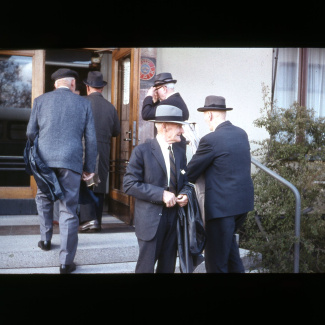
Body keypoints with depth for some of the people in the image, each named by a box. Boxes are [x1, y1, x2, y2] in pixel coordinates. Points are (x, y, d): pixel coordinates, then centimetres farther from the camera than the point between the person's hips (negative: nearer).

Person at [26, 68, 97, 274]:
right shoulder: (84, 103, 6)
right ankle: (66, 262, 4)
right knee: (69, 210, 2)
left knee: (44, 199, 27)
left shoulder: (41, 100, 8)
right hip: (71, 160, -1)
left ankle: (46, 240, 36)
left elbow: (31, 132, 8)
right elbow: (91, 139, 4)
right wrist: (90, 168, 10)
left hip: (44, 159, 2)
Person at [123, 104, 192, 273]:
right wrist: (161, 194, -19)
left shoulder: (180, 153, 13)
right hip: (151, 219, -6)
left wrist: (185, 194, -3)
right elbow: (129, 184, -13)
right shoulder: (142, 151, -7)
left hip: (174, 218, 6)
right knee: (146, 266, 0)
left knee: (168, 267, 12)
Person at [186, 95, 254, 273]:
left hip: (222, 204, -8)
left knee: (216, 260, 5)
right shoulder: (241, 134, 6)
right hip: (244, 200, 8)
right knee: (228, 237, 30)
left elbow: (191, 173, -10)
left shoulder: (210, 140, -17)